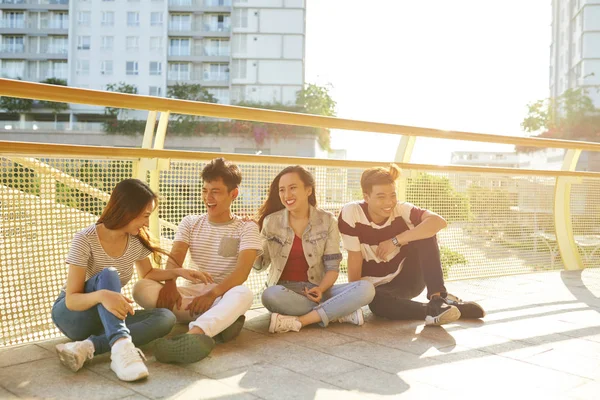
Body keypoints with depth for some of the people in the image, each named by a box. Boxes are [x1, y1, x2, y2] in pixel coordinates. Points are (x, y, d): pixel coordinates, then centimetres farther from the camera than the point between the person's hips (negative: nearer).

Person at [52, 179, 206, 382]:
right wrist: (101, 295, -47)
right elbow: (71, 299, -25)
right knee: (109, 274, -33)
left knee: (166, 317, -22)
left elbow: (147, 273, 14)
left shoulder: (137, 241, -6)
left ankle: (89, 346, -36)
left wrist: (178, 272, -4)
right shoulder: (85, 240, -22)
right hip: (72, 315, -5)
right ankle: (121, 344, -53)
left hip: (108, 318, 5)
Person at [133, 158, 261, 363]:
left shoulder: (247, 227, 0)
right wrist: (170, 283, -26)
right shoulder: (190, 223, 11)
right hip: (192, 293, 3)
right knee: (141, 287, -24)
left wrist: (212, 294, -32)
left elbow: (243, 269, -16)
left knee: (244, 294, -38)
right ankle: (220, 321, -33)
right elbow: (174, 259, -3)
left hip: (225, 296, -3)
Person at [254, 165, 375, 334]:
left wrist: (320, 289, -21)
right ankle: (341, 312, -25)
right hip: (284, 291, 0)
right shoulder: (271, 222, 0)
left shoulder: (327, 221, -1)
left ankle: (297, 321, -27)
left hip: (316, 289, 1)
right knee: (271, 295, -38)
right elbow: (260, 264, 6)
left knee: (366, 289, -24)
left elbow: (332, 267, -1)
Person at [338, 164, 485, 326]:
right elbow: (355, 257, -15)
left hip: (409, 278, 2)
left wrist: (396, 241, -33)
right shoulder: (351, 212, -18)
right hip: (378, 287, -2)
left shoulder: (401, 209, -15)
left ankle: (438, 297, -23)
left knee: (424, 232, -23)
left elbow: (439, 221, -32)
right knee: (376, 301, -39)